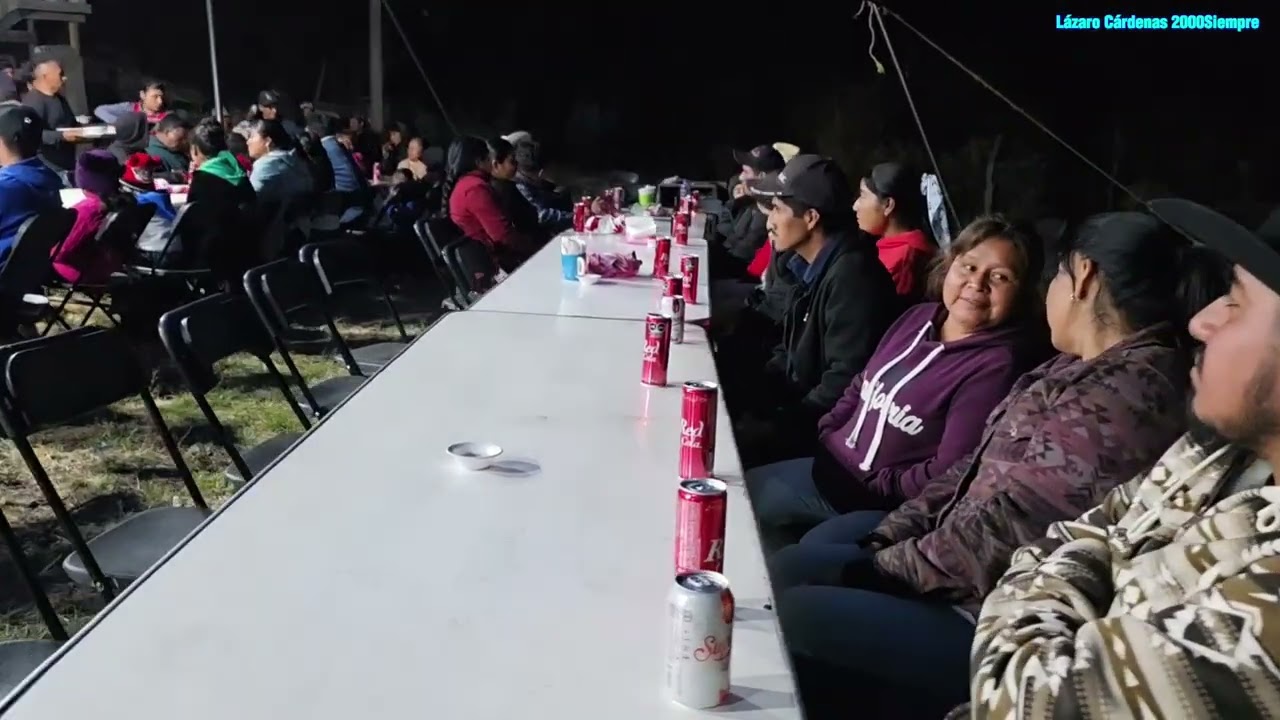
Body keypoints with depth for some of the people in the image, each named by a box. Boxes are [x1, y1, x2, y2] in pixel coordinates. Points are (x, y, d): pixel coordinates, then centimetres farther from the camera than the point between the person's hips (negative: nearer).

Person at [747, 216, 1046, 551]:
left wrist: (872, 485, -18)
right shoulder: (919, 317, 4)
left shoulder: (999, 365, -22)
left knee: (743, 507, -5)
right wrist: (821, 437, 3)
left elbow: (948, 477, -24)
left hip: (881, 502, -8)